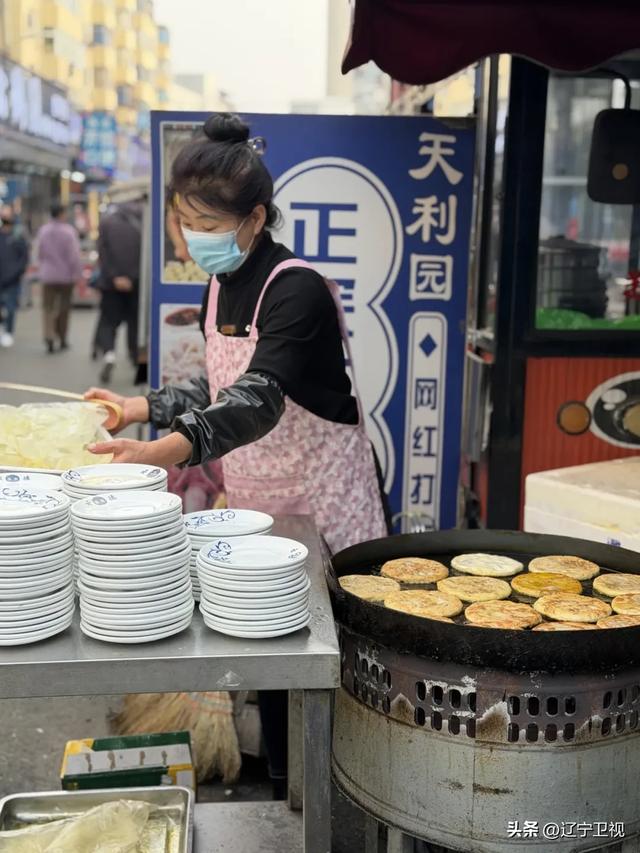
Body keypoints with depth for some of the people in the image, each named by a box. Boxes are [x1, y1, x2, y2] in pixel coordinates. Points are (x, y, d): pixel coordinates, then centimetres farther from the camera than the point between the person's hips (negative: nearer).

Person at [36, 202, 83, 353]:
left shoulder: (43, 231, 2)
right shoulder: (68, 231, -13)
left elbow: (40, 254, 11)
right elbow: (74, 255, -16)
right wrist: (77, 274, -11)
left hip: (48, 275, 3)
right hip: (65, 275, -2)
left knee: (48, 307, 3)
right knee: (63, 308, 11)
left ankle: (49, 337, -16)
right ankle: (62, 339, 19)